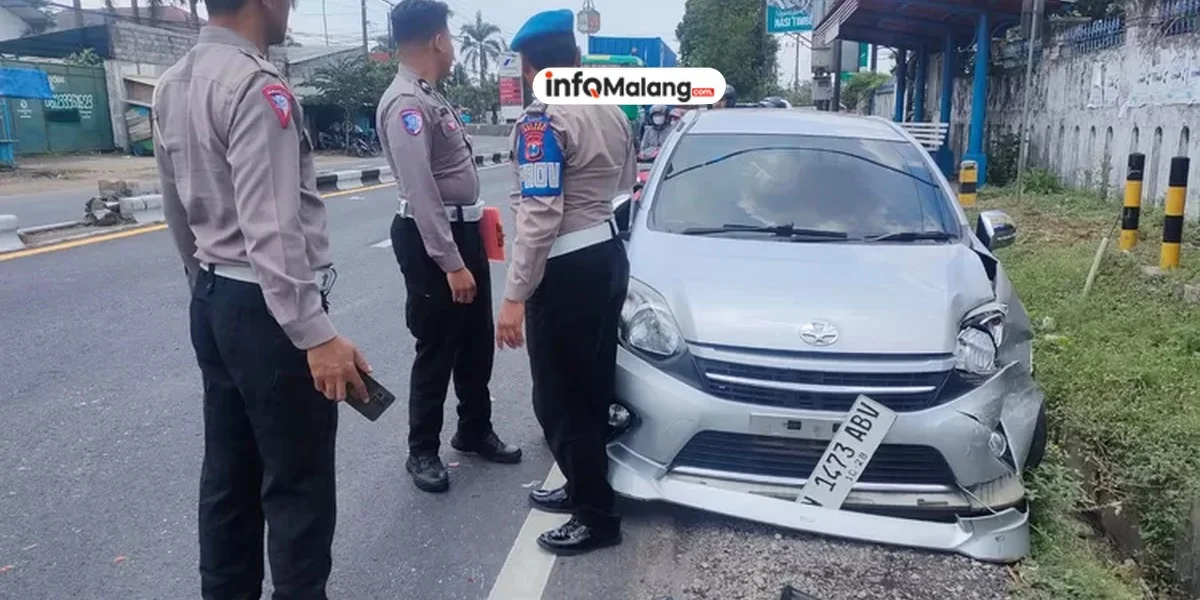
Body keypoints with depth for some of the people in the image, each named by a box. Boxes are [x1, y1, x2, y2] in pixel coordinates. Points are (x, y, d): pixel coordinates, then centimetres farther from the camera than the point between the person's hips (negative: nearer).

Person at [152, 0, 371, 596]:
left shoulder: (171, 84, 10)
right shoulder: (257, 85, -19)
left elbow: (179, 216, 16)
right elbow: (271, 230, -25)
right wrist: (315, 334, -24)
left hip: (211, 303, 9)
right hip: (266, 309, -9)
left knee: (229, 471, 18)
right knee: (297, 480, 4)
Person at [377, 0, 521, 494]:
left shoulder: (430, 98, 12)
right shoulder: (406, 104, -20)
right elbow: (420, 191, -27)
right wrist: (450, 263, -28)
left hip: (463, 230, 10)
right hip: (432, 239, -10)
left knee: (477, 342, 18)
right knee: (437, 351, 3)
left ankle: (475, 431, 35)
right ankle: (422, 451, 21)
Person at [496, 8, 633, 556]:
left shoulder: (541, 120, -16)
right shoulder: (611, 110, 10)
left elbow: (540, 215, -23)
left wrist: (515, 296, -21)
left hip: (567, 268, -9)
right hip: (608, 253, 9)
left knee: (560, 397, 1)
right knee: (591, 388, 18)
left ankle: (597, 516, 11)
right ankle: (584, 488, 33)